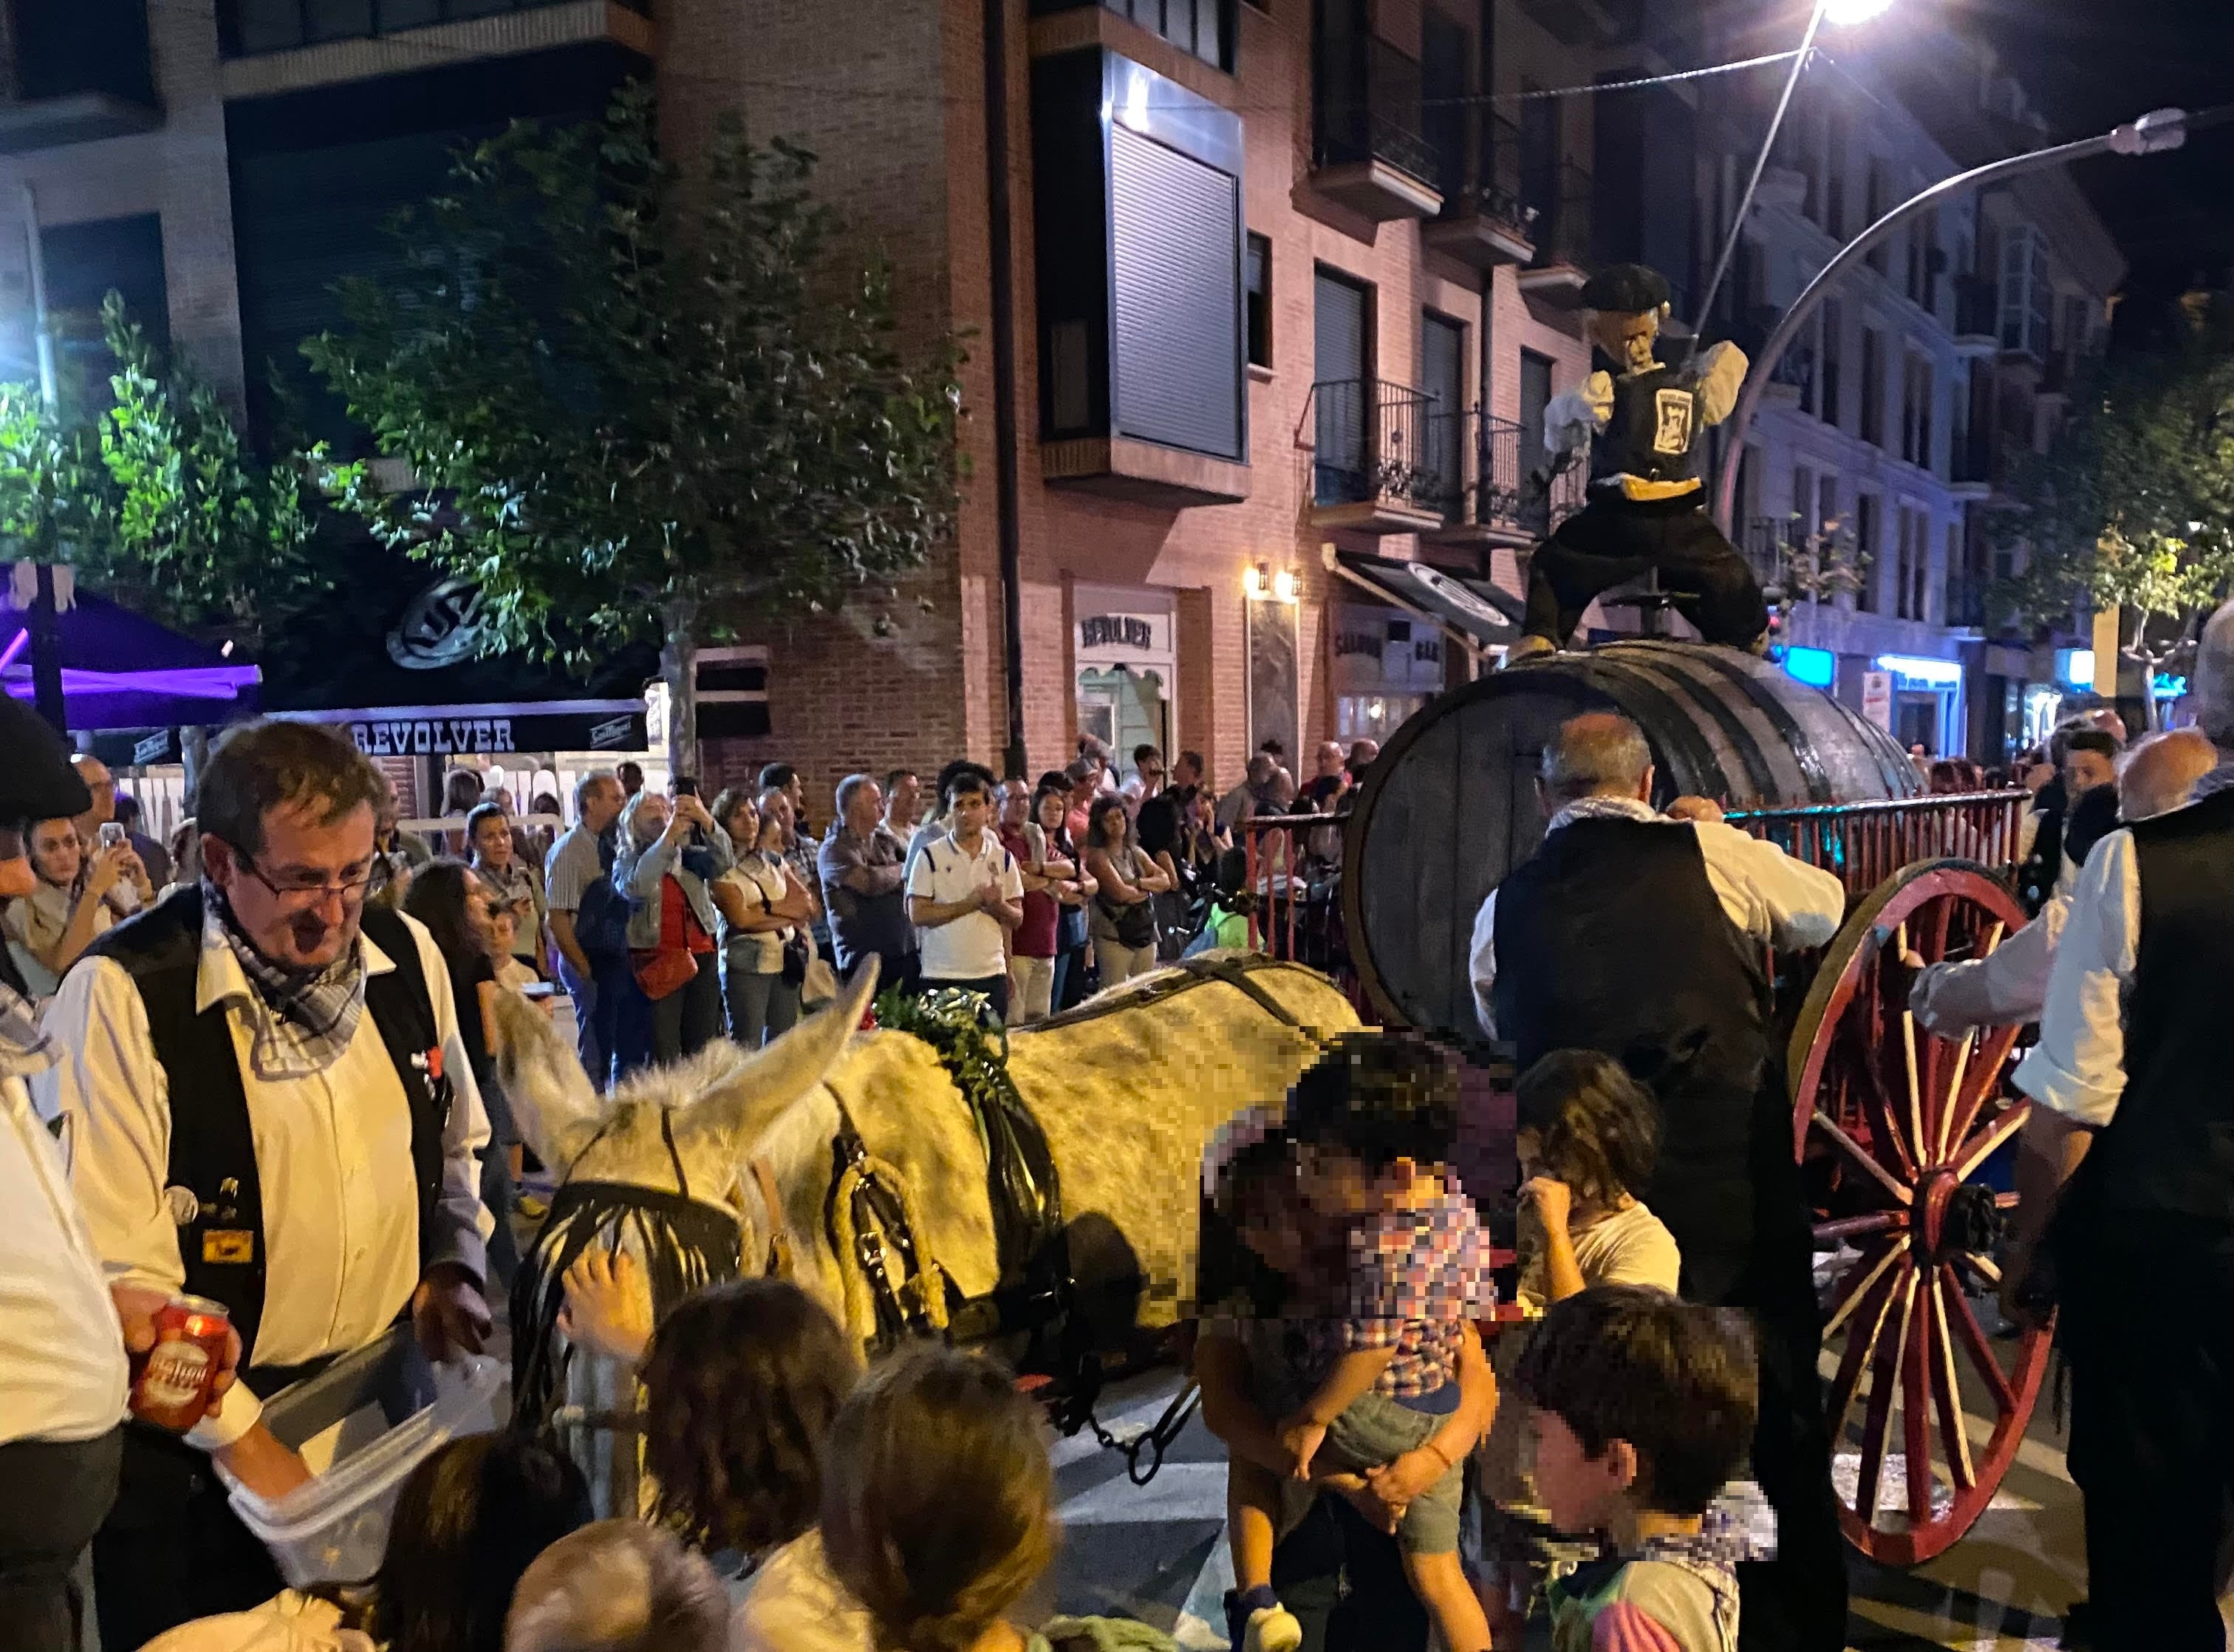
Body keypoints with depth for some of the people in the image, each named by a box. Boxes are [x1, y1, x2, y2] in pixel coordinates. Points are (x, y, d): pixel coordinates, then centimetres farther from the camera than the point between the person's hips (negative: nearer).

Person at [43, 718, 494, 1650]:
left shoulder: (406, 954, -1)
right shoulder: (122, 996, -18)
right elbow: (115, 1265, -19)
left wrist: (454, 1269, 0)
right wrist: (239, 1436, -18)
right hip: (197, 1436, -4)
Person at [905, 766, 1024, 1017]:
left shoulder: (1003, 858, 8)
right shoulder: (930, 856, -2)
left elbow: (1017, 919, 11)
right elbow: (918, 914, -8)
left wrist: (997, 905, -10)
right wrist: (970, 903, -12)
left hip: (991, 975, 3)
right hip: (942, 976, -3)